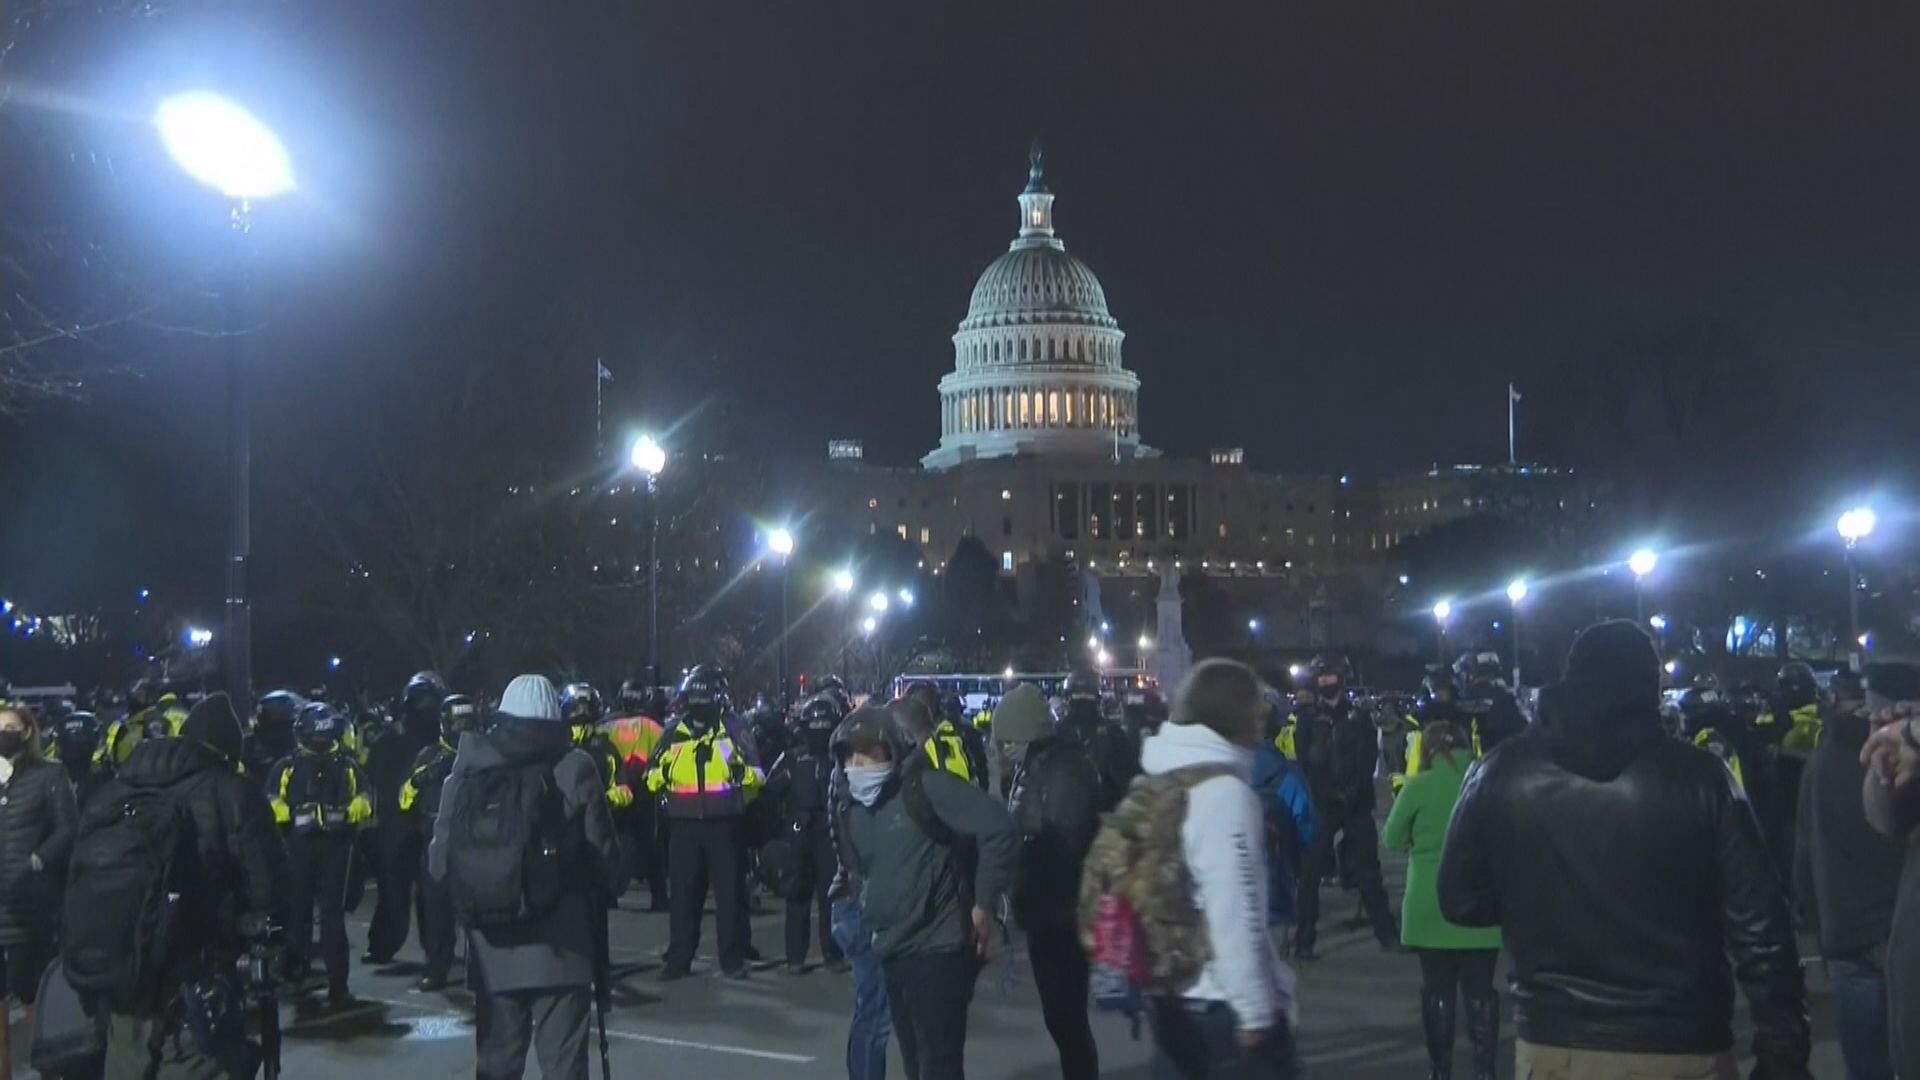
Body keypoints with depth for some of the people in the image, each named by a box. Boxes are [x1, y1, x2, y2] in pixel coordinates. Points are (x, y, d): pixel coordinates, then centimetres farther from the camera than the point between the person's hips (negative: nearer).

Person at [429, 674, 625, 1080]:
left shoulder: (467, 770, 2)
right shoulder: (572, 770, -7)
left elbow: (439, 858, 1)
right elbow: (602, 850, -6)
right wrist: (608, 888, 14)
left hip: (491, 945, 3)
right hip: (559, 945, -3)